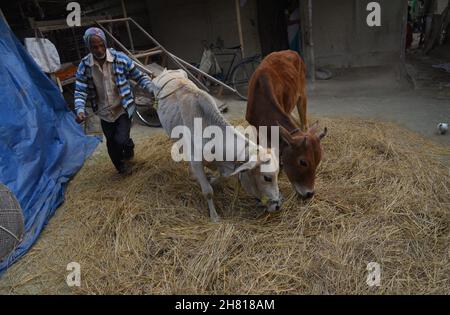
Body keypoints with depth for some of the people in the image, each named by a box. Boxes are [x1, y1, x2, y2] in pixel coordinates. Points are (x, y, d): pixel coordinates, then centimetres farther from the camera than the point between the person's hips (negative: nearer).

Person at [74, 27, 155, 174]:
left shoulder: (120, 58, -14)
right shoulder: (84, 66, -9)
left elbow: (140, 76, -7)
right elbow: (80, 91, -7)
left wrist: (153, 89, -25)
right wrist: (80, 110, -25)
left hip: (123, 109, -3)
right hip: (104, 113, 3)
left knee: (121, 140, -15)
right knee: (112, 144, 14)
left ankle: (129, 148, 25)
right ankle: (121, 166, 44)